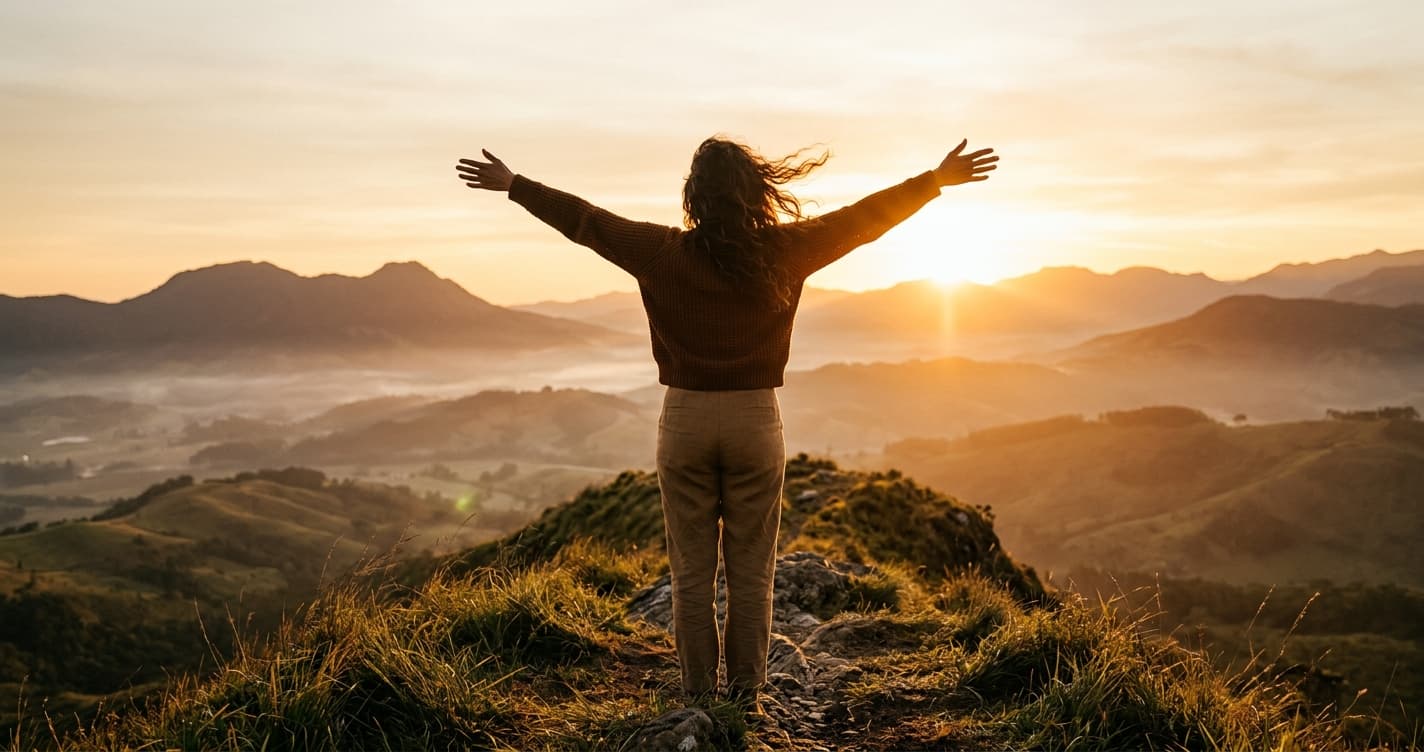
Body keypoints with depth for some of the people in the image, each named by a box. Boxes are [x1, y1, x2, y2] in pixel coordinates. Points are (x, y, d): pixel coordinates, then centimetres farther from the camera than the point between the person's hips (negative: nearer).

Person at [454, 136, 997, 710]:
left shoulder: (663, 252, -6)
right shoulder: (782, 252, -6)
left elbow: (585, 220, 4)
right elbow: (864, 217, 2)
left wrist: (513, 184, 18)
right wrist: (939, 179, 12)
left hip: (685, 419, 0)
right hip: (755, 419, 0)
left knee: (691, 572, 10)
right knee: (751, 572, 10)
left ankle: (698, 692, 18)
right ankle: (746, 693, 18)